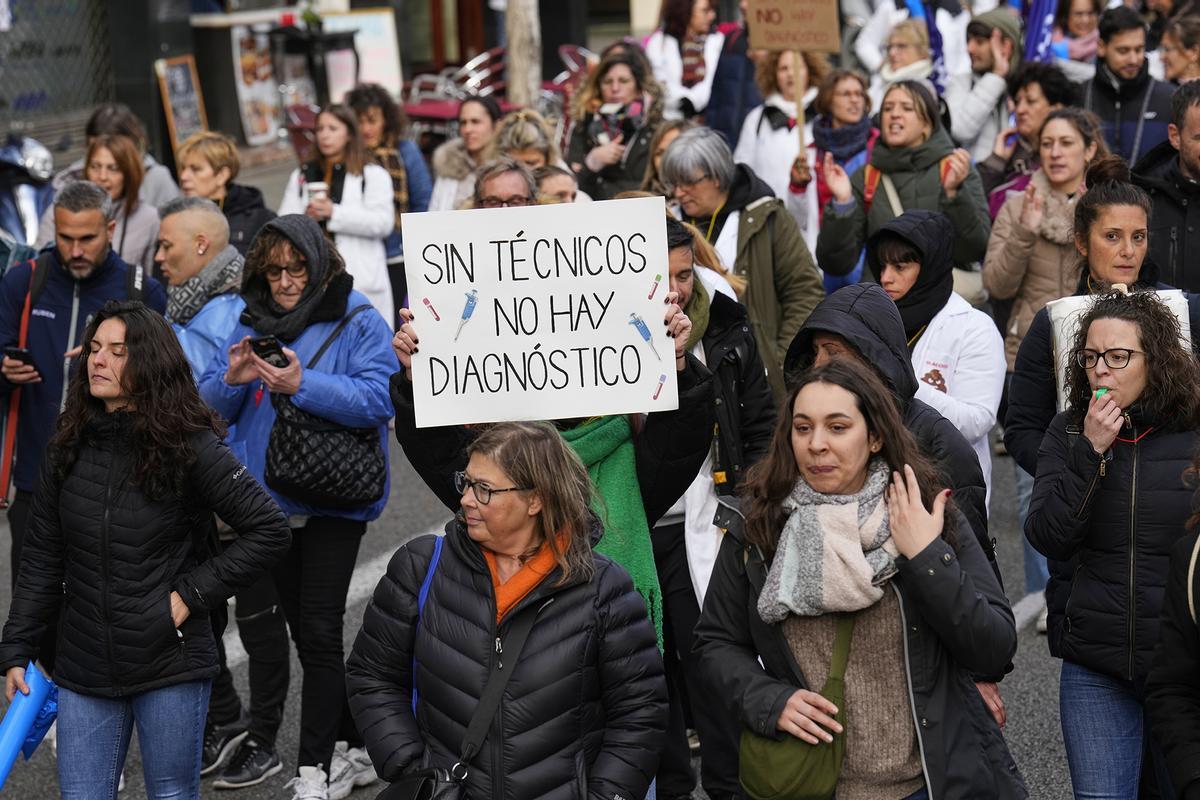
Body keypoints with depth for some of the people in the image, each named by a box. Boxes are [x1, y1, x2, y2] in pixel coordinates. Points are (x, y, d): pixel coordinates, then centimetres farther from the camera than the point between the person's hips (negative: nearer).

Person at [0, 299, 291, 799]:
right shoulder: (70, 448, 4)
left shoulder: (192, 448, -10)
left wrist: (194, 593, -13)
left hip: (171, 666, -4)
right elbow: (41, 561, 8)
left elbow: (269, 532, -9)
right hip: (84, 668, 4)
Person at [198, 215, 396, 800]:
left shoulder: (360, 324, -6)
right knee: (305, 631, 13)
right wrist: (232, 381, -15)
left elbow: (377, 399, -19)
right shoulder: (251, 326, 10)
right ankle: (352, 750, 26)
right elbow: (210, 407, 7)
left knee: (319, 632, -6)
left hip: (332, 502, -6)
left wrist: (302, 385, -28)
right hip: (270, 502, 6)